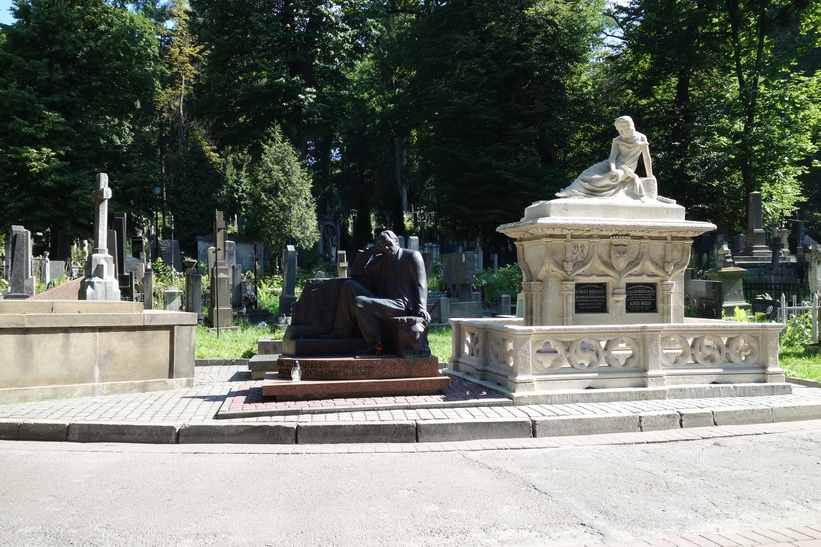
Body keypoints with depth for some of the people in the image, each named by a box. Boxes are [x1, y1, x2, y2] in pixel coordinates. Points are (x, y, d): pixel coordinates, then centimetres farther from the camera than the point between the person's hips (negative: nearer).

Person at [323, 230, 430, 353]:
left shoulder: (412, 256, 4)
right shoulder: (380, 260, 22)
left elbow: (420, 284, -5)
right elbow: (356, 273, 21)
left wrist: (421, 309, -19)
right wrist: (369, 252, 13)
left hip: (402, 305, -7)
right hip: (382, 301, 7)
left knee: (358, 302, -25)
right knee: (349, 285, -5)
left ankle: (375, 343, -16)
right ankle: (343, 331, -9)